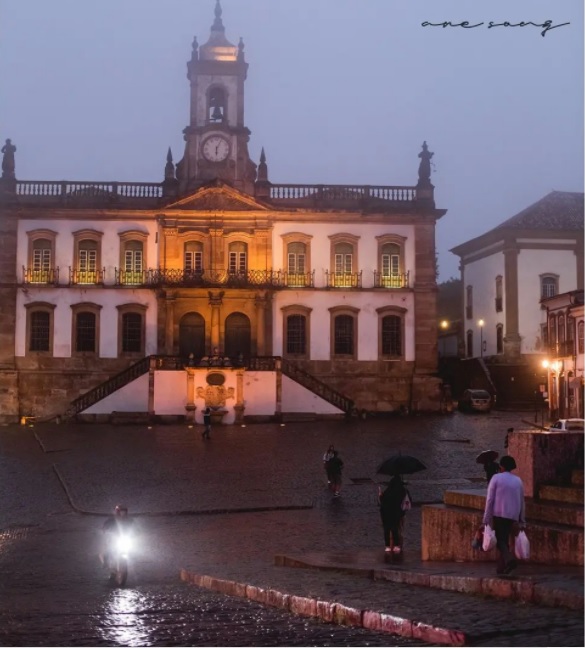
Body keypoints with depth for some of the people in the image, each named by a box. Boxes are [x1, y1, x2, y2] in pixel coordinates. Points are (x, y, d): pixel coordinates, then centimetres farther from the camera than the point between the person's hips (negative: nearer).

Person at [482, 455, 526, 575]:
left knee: (500, 540, -1)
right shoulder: (518, 480, 10)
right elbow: (521, 502, 12)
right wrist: (521, 521, 17)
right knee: (505, 539, 13)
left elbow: (490, 499, -7)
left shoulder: (496, 478, -3)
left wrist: (486, 519, -6)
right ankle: (501, 567, 10)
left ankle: (509, 559, -26)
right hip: (512, 515, 4)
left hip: (498, 514, -4)